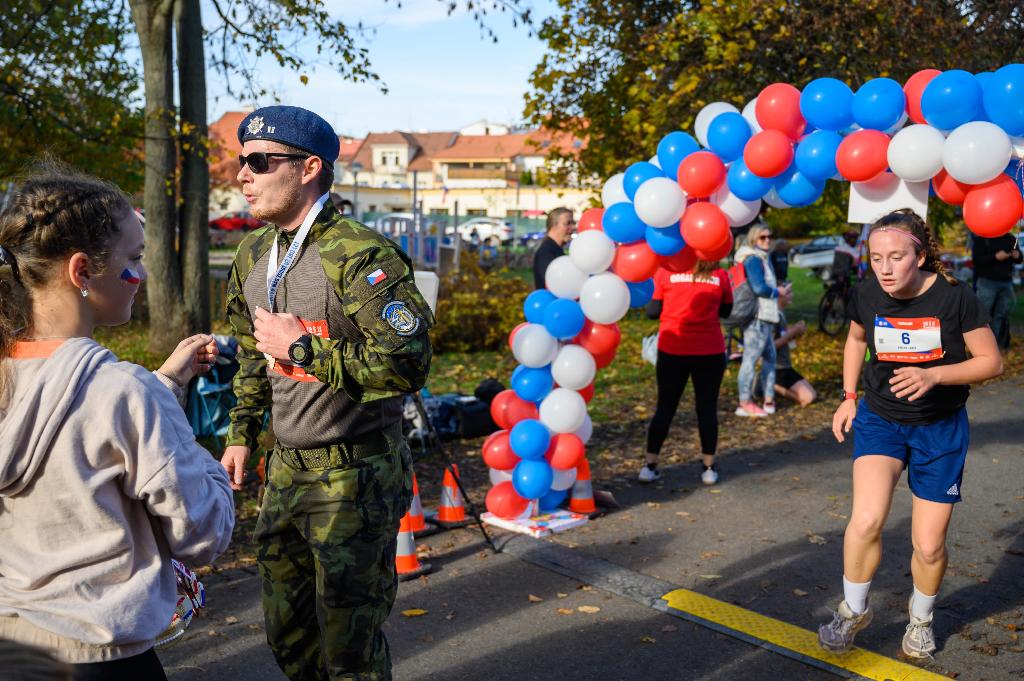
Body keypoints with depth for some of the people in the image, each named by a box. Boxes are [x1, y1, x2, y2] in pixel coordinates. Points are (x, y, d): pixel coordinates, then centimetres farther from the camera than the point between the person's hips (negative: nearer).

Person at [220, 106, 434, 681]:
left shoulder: (361, 255, -19)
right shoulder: (254, 257, 8)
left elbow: (407, 365, -27)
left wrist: (301, 346, -22)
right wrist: (241, 436, 20)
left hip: (354, 477, -8)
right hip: (286, 469, 8)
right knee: (287, 631, 20)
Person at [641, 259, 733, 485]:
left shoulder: (665, 272, -4)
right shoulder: (720, 275, 0)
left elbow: (652, 311, -1)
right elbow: (726, 311, 10)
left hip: (672, 350, 0)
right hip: (709, 352, 0)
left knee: (665, 408, 11)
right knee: (707, 408, 10)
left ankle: (650, 466, 11)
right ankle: (709, 468, 13)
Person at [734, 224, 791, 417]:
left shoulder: (760, 259, 19)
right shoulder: (753, 259, -14)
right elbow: (759, 288, -23)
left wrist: (779, 293, 11)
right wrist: (778, 292, -7)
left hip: (764, 318, 11)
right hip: (757, 318, -11)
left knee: (769, 357, 16)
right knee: (751, 359, -7)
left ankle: (769, 399, 22)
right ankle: (745, 403, -4)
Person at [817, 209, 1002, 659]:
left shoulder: (955, 299, -19)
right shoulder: (867, 295, -10)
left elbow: (992, 362, -11)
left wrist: (933, 375, -27)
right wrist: (849, 397, 5)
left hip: (940, 428, -1)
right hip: (879, 419, 1)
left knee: (929, 545, 4)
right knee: (867, 520, -20)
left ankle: (920, 619, 36)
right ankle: (853, 610, 6)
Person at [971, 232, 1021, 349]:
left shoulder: (1011, 239, 12)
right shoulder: (982, 239, -3)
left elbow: (1018, 260, 19)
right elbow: (976, 259, -12)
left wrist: (1017, 256, -5)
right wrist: (995, 257, -22)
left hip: (1006, 282, 5)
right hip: (987, 282, -5)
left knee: (1002, 314, 5)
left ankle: (998, 343, 12)